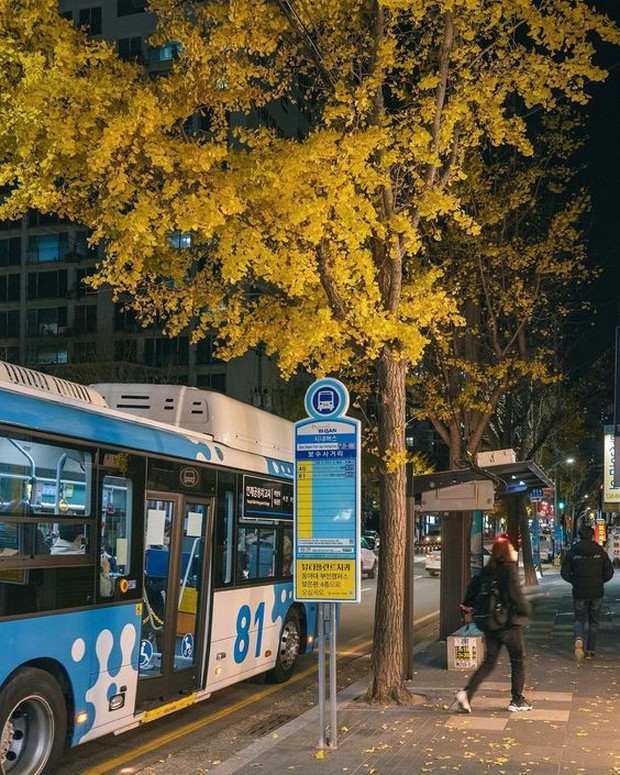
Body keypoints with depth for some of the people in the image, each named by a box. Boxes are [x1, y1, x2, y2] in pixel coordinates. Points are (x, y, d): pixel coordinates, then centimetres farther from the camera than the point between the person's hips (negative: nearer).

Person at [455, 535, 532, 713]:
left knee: (489, 662, 10)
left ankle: (467, 692, -5)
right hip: (510, 623, -7)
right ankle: (517, 700, 17)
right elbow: (516, 594, -21)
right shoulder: (509, 569, -13)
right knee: (518, 661, 10)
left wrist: (467, 605, 23)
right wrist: (526, 609, -6)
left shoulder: (488, 570, 9)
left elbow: (473, 585, 12)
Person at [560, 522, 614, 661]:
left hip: (579, 593, 0)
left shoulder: (572, 552, -4)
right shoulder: (600, 551, -3)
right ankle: (590, 651, 13)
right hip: (597, 593, 1)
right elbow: (609, 572, -2)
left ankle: (579, 639, -19)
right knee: (593, 621, 13)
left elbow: (564, 573, -4)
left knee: (579, 619, 11)